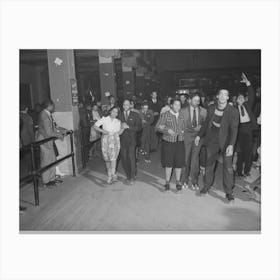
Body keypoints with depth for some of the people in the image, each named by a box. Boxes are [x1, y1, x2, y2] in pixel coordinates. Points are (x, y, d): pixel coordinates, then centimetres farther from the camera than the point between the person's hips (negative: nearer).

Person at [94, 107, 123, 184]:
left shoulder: (118, 122, 11)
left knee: (113, 158, -13)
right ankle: (113, 175, 18)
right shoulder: (104, 119, 4)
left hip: (114, 140, 0)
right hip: (105, 140, 0)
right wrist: (102, 130, -12)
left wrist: (122, 129, -3)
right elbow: (95, 126, 2)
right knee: (107, 159, 5)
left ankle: (111, 176, -8)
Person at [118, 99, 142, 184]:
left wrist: (128, 127, -12)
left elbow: (139, 127, -3)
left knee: (131, 157, -12)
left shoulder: (135, 115, 5)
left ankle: (132, 177, 2)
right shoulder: (119, 115, 11)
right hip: (122, 140, 3)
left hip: (131, 140, -2)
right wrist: (120, 127, -9)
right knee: (124, 159, 4)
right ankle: (128, 176, 21)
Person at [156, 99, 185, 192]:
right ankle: (167, 182, 18)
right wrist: (167, 130, -19)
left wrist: (183, 131, 3)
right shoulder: (165, 115, -2)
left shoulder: (182, 115, 8)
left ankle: (178, 182, 22)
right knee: (168, 163, 3)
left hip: (179, 142, 3)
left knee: (179, 163, 5)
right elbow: (157, 127, -5)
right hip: (168, 142, -2)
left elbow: (184, 126, 22)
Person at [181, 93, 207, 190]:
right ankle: (185, 180, 15)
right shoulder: (184, 111, 4)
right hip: (187, 136, -1)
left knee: (195, 158, -1)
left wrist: (201, 127, -9)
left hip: (198, 136, 1)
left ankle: (193, 181, 11)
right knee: (185, 158, 2)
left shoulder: (203, 111, 7)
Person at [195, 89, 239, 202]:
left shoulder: (233, 111, -14)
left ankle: (229, 191, 18)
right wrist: (199, 135, 11)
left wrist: (231, 145, -27)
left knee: (228, 167, 2)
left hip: (226, 143, -3)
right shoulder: (211, 108, -3)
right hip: (212, 141, 3)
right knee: (209, 164, 14)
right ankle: (206, 186, 32)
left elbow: (234, 129, -18)